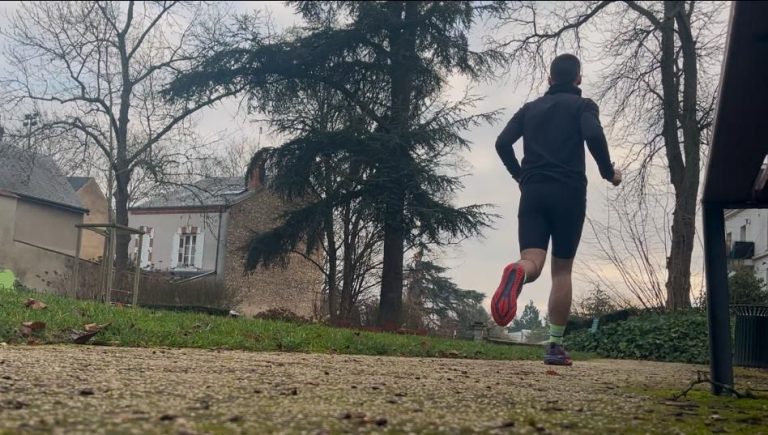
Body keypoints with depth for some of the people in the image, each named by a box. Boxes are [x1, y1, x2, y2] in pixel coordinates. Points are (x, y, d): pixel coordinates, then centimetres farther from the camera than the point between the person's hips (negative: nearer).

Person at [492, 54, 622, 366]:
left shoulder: (530, 108, 18)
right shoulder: (582, 105, 7)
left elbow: (502, 143, 7)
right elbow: (594, 136, -14)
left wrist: (519, 175, 22)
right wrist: (608, 172, 1)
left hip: (533, 192, 2)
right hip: (568, 192, -2)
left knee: (532, 263, -6)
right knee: (562, 270, 6)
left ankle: (517, 274, -46)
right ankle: (555, 346, 4)